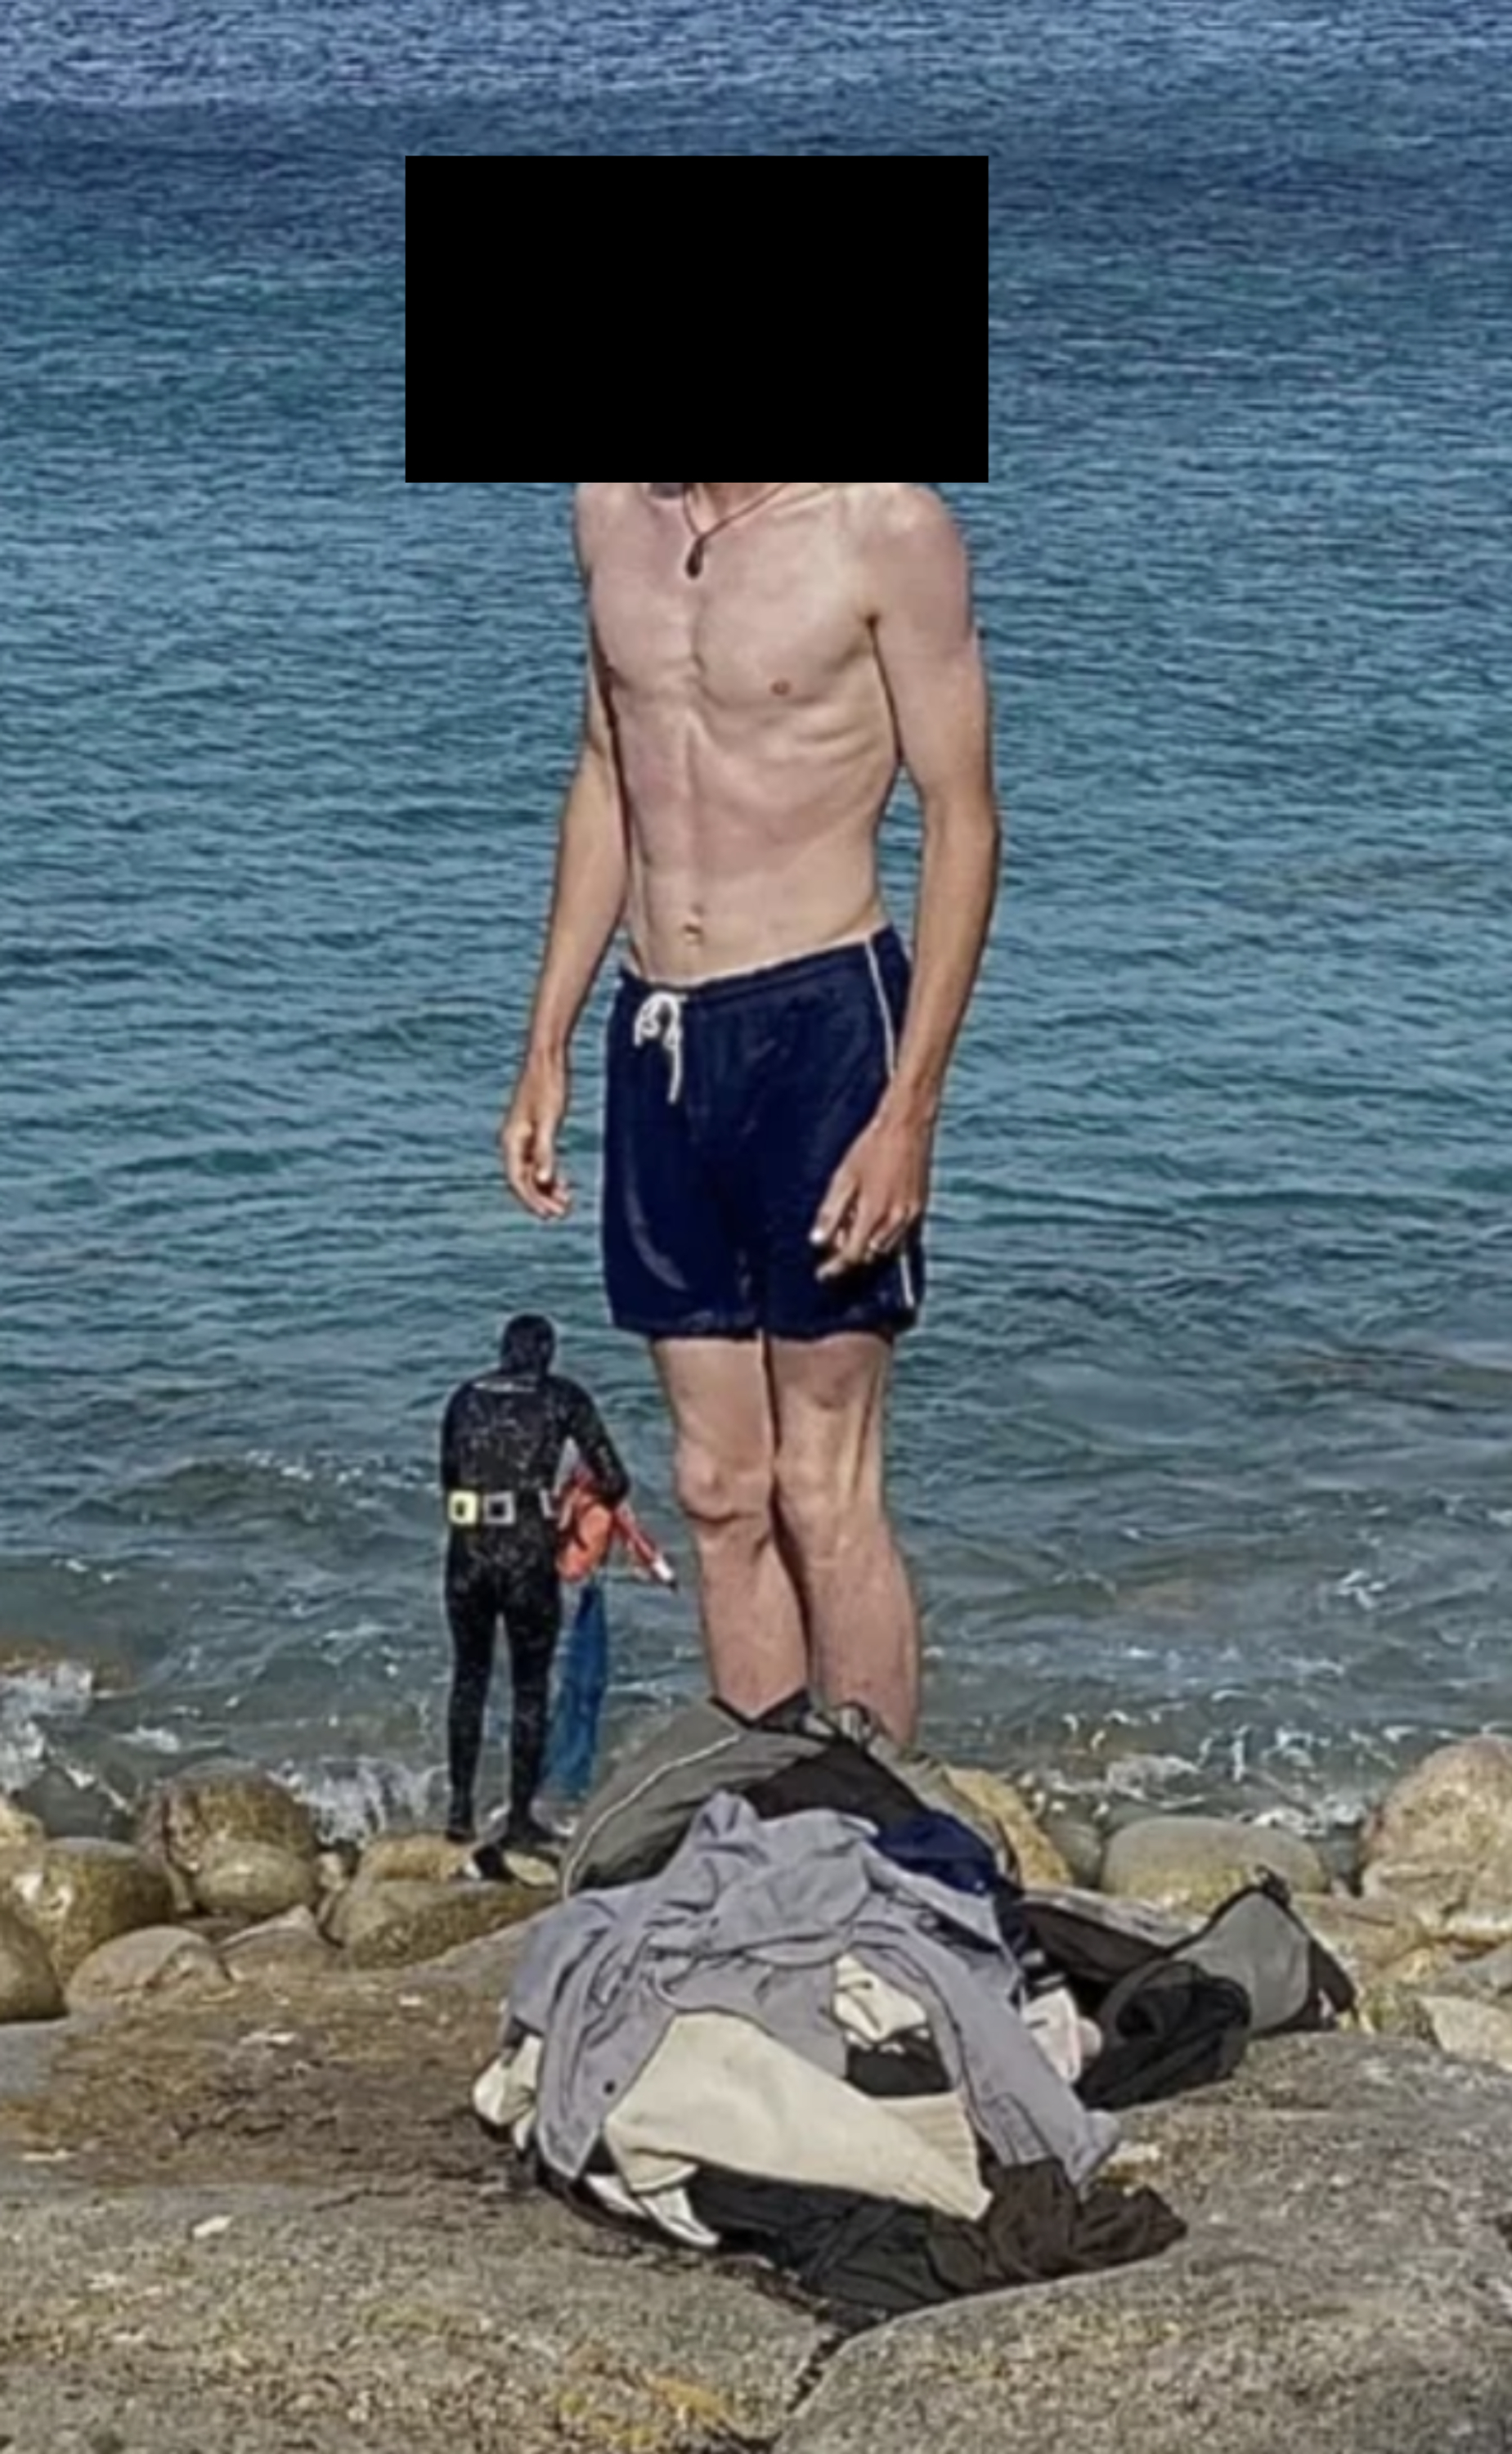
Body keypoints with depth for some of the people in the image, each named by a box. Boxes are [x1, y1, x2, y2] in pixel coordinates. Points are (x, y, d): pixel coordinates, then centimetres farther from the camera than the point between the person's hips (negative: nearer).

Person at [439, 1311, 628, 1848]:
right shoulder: (563, 1398, 2)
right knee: (530, 1686, 8)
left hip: (467, 1549, 3)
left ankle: (461, 1806, 19)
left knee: (469, 1675, 18)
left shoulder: (466, 1398, 10)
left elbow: (448, 1475, 15)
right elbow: (613, 1481, -1)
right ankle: (520, 1818, 10)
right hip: (528, 1552, -3)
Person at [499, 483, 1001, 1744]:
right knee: (720, 1494, 10)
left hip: (819, 1027, -6)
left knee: (825, 1497, -2)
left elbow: (963, 820, -9)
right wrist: (547, 1045, 16)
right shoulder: (613, 511, 8)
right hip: (658, 1035, 6)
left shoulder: (886, 526, -10)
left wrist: (911, 1108, -15)